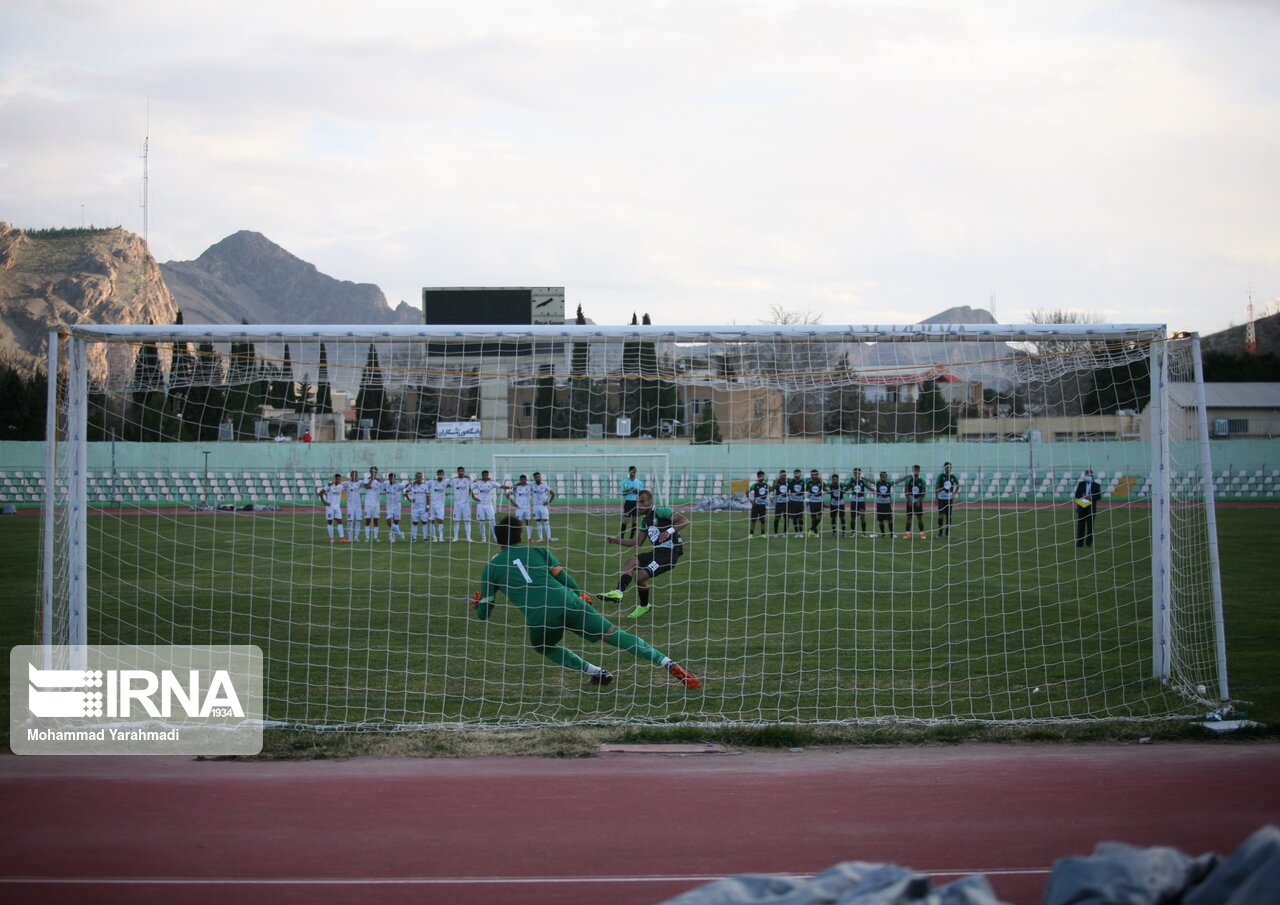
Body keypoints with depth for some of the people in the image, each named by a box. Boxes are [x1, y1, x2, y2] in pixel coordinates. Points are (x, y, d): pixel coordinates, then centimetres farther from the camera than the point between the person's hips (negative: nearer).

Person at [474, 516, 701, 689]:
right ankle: (670, 664, -11)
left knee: (544, 646, 33)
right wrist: (580, 595, 29)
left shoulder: (491, 567, 17)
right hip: (568, 603, 1)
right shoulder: (537, 550, 21)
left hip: (538, 619, -1)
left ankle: (597, 673, 17)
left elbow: (483, 613, 19)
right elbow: (563, 576, 15)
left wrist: (478, 603, 41)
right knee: (615, 635, 2)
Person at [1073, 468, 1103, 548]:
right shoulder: (1080, 484, 6)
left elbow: (1099, 497, -3)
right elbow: (1076, 495, 3)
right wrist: (1083, 496, -16)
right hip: (1081, 507, 1)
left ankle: (1089, 543, 7)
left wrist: (1091, 497, -19)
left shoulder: (1096, 485, 2)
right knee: (1080, 526, 0)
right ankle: (1079, 543, 3)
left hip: (1091, 508, -1)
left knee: (1090, 526, 1)